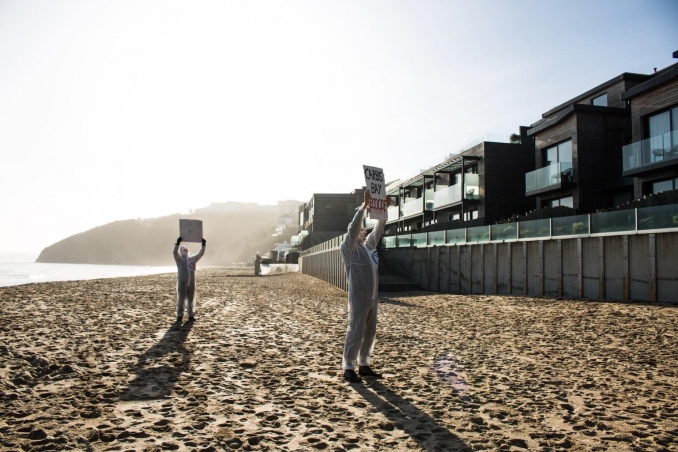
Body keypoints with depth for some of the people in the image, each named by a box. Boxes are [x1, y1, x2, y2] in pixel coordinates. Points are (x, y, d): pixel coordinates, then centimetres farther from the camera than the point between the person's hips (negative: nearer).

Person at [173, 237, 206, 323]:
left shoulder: (193, 258, 14)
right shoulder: (179, 259, 3)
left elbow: (200, 254, 7)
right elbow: (175, 252, -15)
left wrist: (203, 245, -5)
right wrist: (177, 243, -28)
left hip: (191, 283, 4)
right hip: (182, 283, -3)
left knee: (191, 300, 6)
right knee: (181, 299, -1)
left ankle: (191, 316, 14)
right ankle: (179, 316, 8)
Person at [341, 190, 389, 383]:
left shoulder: (369, 244, 14)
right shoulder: (349, 247, -5)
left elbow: (378, 230, 13)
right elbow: (353, 228, -18)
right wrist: (364, 205, -21)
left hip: (373, 297, 7)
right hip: (358, 298, -7)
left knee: (370, 333, 11)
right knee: (355, 332, -4)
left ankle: (363, 365, 22)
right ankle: (348, 368, 4)